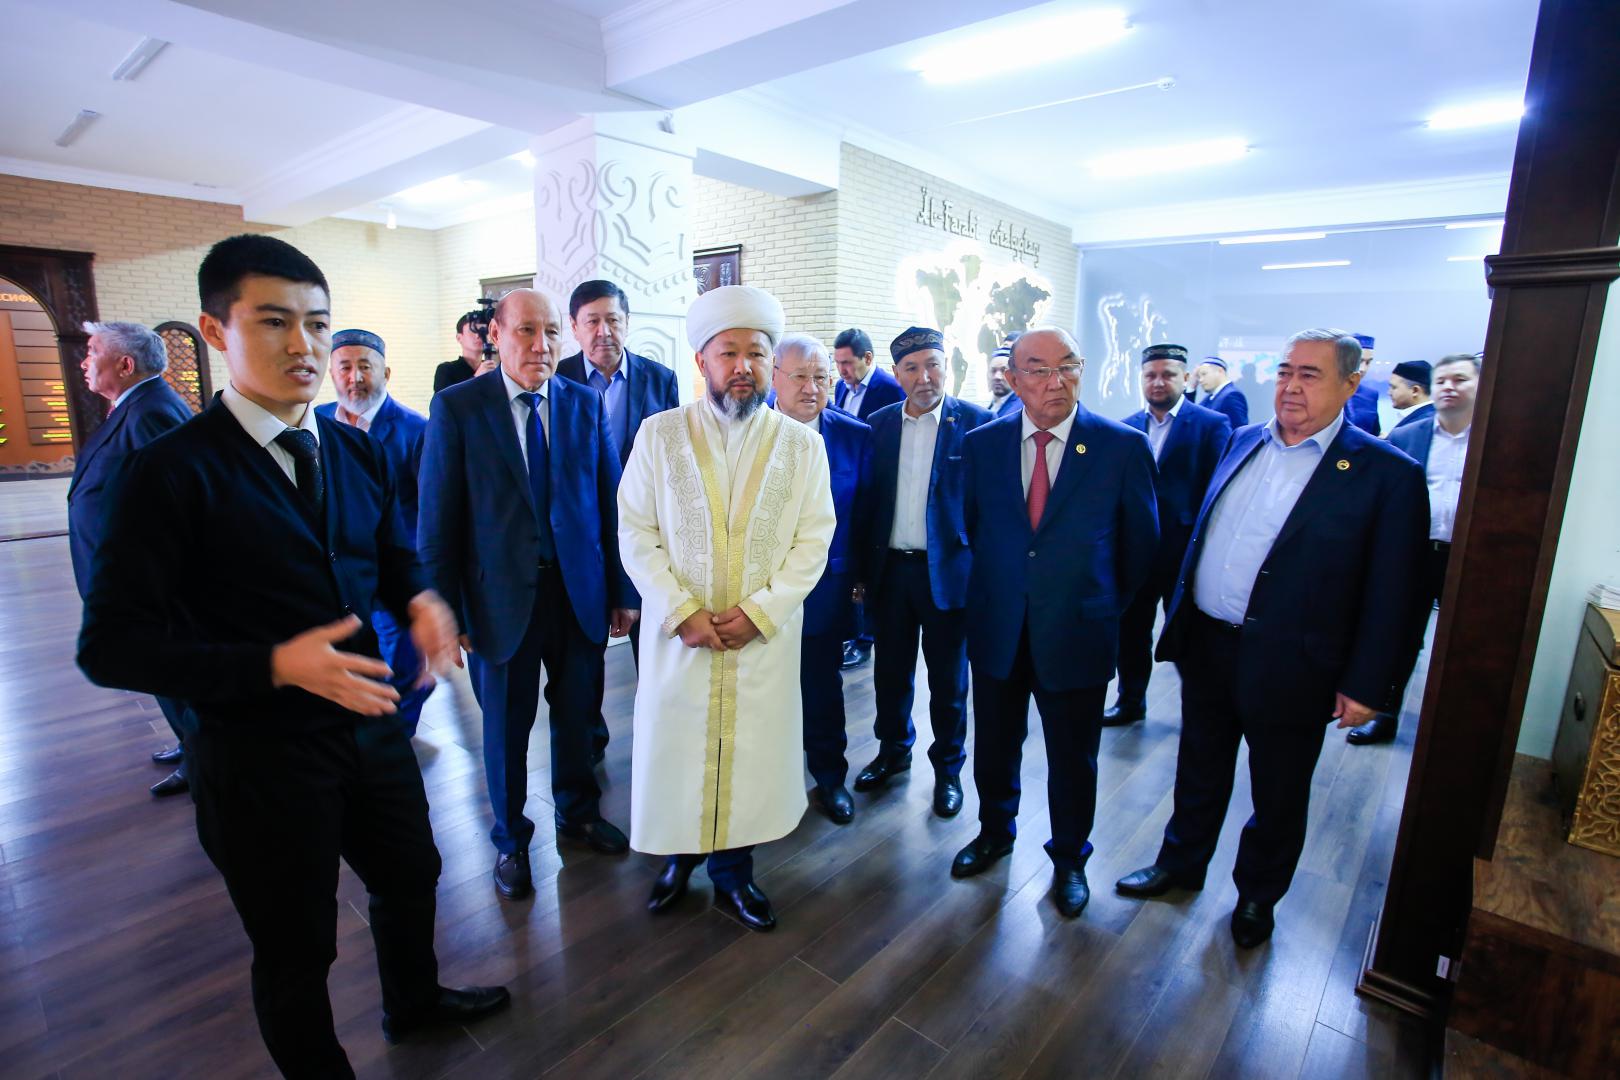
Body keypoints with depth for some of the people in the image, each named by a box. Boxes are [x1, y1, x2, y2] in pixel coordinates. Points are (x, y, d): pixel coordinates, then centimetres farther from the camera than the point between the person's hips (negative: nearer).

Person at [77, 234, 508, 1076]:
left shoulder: (359, 452, 1)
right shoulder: (174, 471, -16)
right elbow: (110, 645, -16)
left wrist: (419, 600, -11)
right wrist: (275, 665, -28)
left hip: (369, 721, 6)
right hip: (259, 750, -6)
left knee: (410, 876, 27)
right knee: (296, 950, 16)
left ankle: (413, 1000, 58)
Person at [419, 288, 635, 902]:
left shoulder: (585, 403, 1)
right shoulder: (457, 407, -6)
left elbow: (610, 503, 2)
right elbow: (438, 522, -6)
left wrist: (621, 592, 1)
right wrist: (448, 611, -8)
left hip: (580, 592, 2)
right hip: (502, 595, -2)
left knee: (576, 715, 18)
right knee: (506, 728, 14)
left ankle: (576, 814, 44)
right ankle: (510, 840, 38)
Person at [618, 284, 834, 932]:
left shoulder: (803, 446, 0)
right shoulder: (660, 434, -1)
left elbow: (813, 542, -2)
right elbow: (636, 534, -2)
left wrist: (758, 612, -12)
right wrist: (680, 612, -12)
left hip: (765, 635, 1)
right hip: (679, 634, 0)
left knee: (751, 753, 10)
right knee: (675, 748, 10)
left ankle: (731, 872, 33)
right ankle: (678, 854, 38)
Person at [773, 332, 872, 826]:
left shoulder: (855, 436, -3)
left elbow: (865, 509, 1)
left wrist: (860, 573, 0)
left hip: (826, 585, 1)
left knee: (823, 684, 15)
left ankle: (828, 776, 35)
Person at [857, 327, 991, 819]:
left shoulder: (976, 423, -7)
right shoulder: (879, 423, 3)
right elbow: (868, 498, 6)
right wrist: (862, 567, 3)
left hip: (947, 570, -3)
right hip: (890, 569, 3)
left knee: (947, 678, 12)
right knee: (890, 670, 17)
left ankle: (948, 768, 32)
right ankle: (893, 750, 40)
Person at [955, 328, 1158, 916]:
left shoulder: (1124, 446, -8)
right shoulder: (981, 443, -2)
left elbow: (1140, 542, 0)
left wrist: (1107, 604, 6)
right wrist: (995, 587, 9)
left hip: (1077, 633, -2)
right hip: (997, 629, 2)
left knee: (1073, 758, 15)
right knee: (994, 747, 19)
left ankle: (1069, 858, 41)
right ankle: (995, 832, 46)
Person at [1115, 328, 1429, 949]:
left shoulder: (1386, 474, -11)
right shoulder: (1242, 442, 5)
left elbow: (1392, 594, -10)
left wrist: (1367, 685, -11)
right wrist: (1179, 618, 9)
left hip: (1289, 666, -4)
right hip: (1206, 647, 5)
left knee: (1277, 797, 17)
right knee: (1199, 774, 22)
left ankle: (1257, 895, 41)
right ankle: (1181, 863, 43)